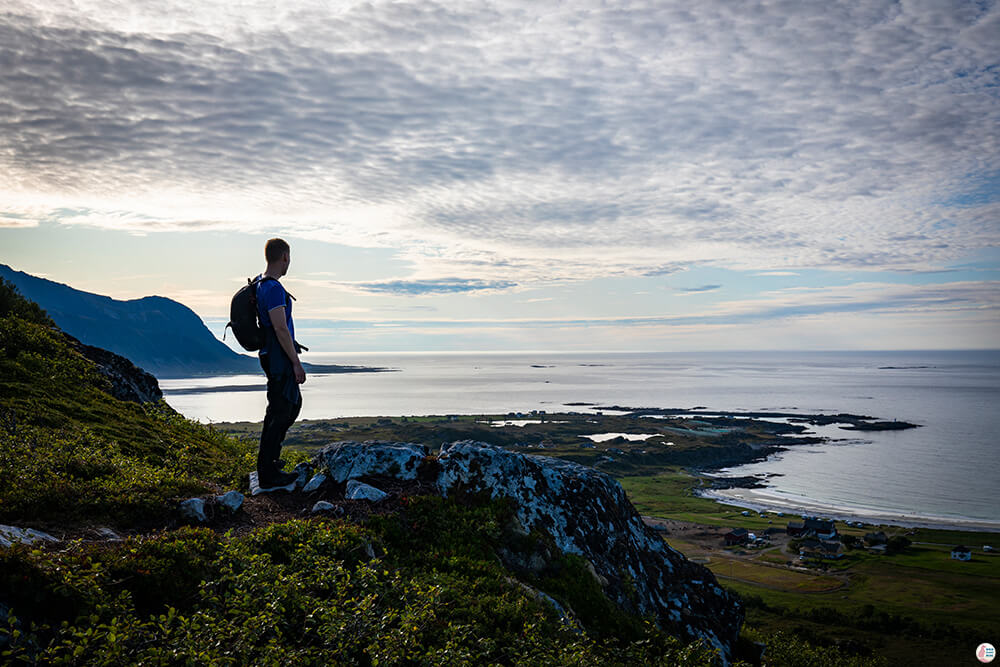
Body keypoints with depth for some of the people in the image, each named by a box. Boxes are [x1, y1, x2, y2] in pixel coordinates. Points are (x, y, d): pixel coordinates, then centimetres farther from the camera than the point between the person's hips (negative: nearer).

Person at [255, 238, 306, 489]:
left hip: (270, 355, 11)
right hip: (279, 358, -11)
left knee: (293, 403, 21)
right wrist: (296, 363, -18)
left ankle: (267, 456, 28)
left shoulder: (259, 283, 12)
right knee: (279, 413, -3)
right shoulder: (274, 289, -21)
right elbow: (281, 329, -23)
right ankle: (267, 473, 4)